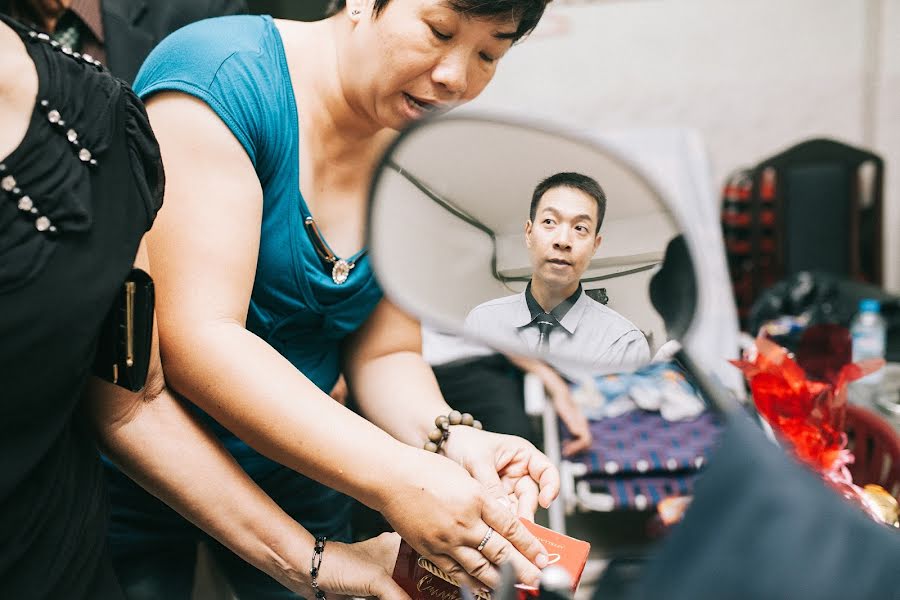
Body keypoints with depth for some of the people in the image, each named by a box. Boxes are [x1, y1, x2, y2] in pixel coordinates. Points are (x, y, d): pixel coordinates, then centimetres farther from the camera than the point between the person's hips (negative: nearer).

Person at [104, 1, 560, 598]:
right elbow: (197, 338, -30)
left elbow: (384, 354, -3)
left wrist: (448, 439, -24)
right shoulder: (226, 74, -23)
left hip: (297, 476, 6)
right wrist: (398, 478, -36)